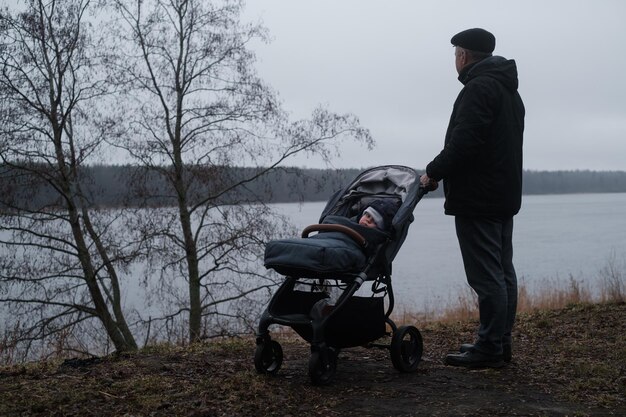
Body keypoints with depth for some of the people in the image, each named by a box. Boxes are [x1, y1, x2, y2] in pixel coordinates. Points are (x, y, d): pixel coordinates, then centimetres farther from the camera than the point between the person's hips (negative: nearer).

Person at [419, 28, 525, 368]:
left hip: (477, 199, -10)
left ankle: (489, 349, -4)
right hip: (505, 196, 11)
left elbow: (464, 142, -24)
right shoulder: (509, 90, 19)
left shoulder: (478, 88, -14)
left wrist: (434, 171, -10)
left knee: (486, 276, -8)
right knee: (503, 272, 12)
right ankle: (500, 342, 19)